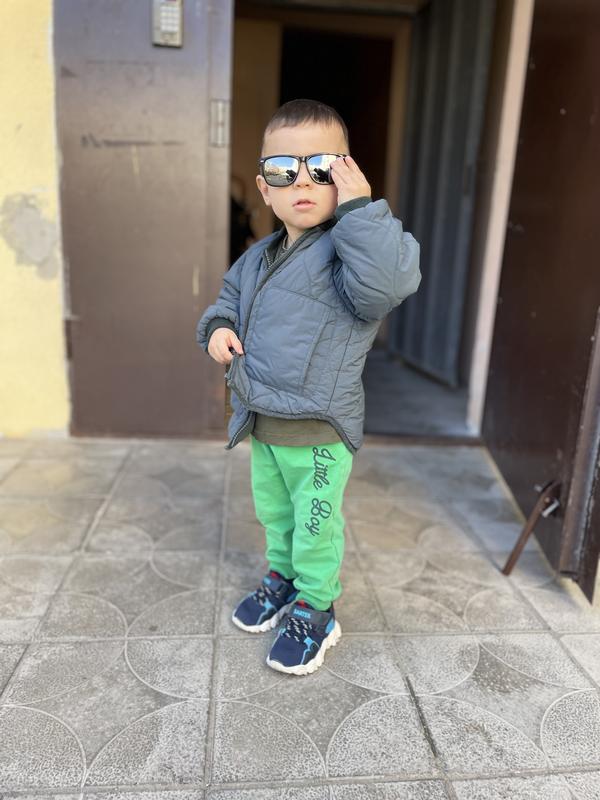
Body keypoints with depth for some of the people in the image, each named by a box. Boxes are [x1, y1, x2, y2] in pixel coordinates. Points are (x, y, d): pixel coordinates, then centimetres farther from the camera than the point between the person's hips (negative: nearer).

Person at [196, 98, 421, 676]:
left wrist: (360, 208, -32)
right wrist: (218, 327, 1)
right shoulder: (258, 257, 7)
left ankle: (314, 610, 33)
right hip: (261, 423, 7)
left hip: (318, 432, -7)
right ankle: (283, 575, 50)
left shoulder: (349, 253, -17)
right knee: (274, 512, 26)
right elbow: (229, 297, 23)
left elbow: (391, 281, -39)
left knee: (316, 524, 11)